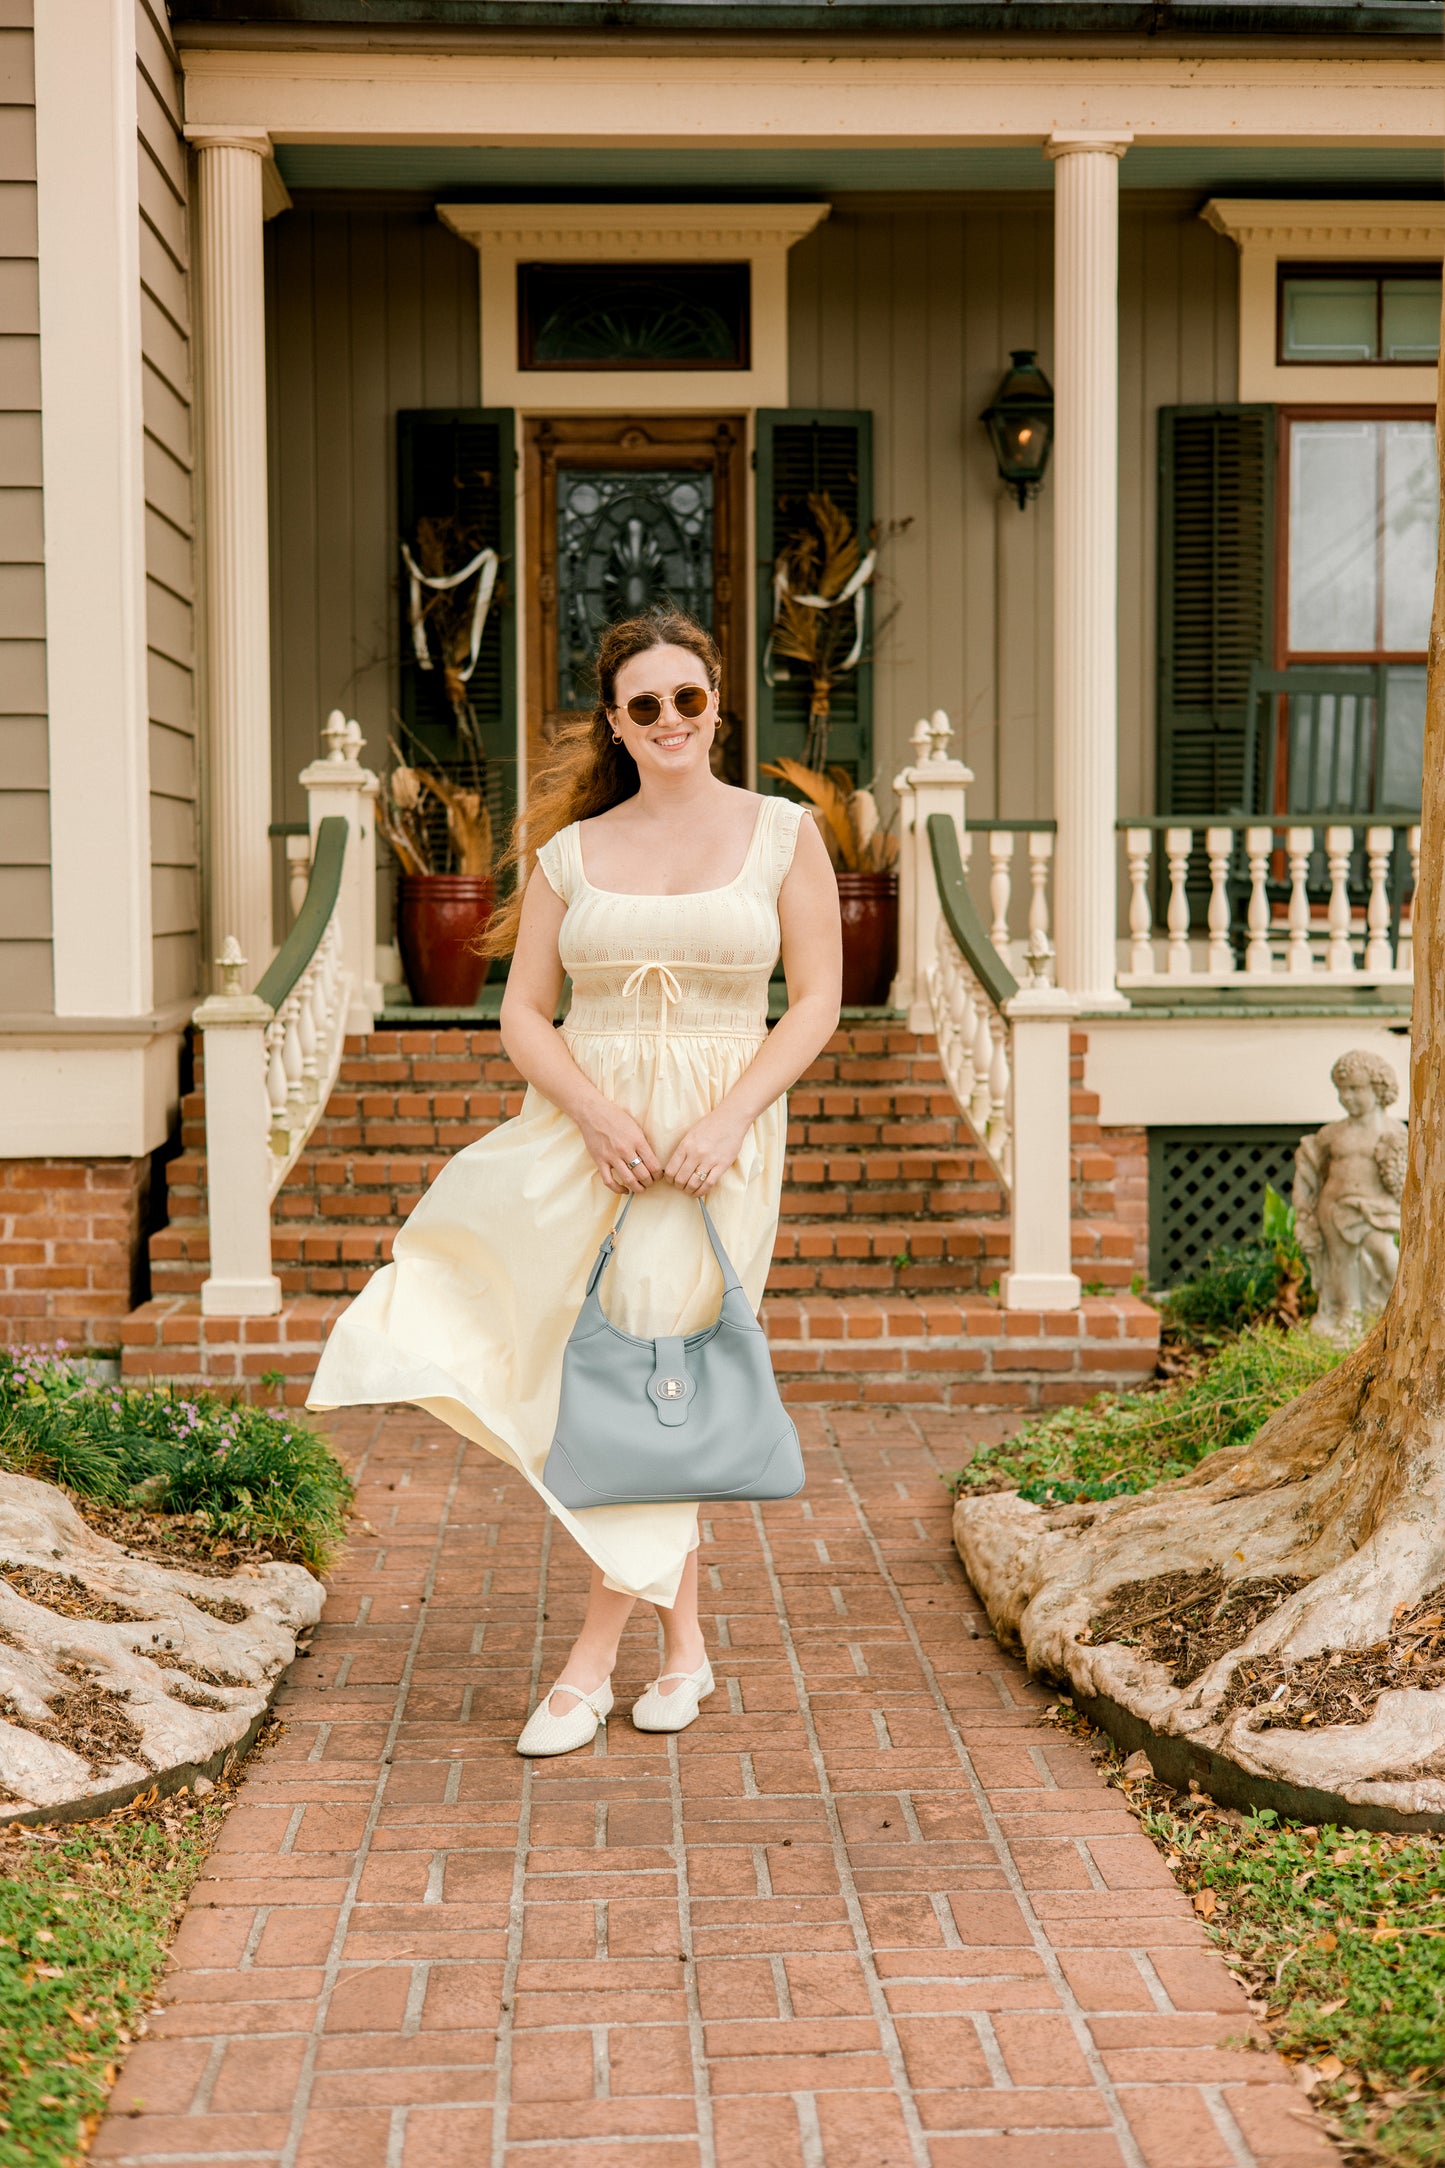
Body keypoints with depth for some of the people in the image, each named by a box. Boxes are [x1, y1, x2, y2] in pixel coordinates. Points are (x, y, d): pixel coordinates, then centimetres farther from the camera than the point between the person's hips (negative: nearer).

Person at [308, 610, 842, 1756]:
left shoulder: (784, 833, 4)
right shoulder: (571, 852, 8)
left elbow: (817, 1001, 0)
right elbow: (524, 1015, 5)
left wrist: (727, 1119, -13)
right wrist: (596, 1109, -14)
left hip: (719, 1135, -2)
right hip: (583, 1129, 2)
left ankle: (594, 1657, 2)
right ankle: (683, 1638, 18)